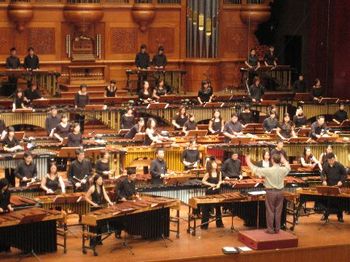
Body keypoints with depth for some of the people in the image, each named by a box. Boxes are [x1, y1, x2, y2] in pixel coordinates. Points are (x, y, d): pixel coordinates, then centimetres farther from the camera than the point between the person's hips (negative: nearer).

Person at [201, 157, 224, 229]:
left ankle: (219, 223, 27)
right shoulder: (208, 174, -13)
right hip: (209, 192, -4)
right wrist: (210, 184, -16)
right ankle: (204, 225, 7)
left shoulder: (219, 173, -1)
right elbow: (203, 181, -6)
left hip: (217, 191, 5)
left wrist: (218, 184, -8)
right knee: (206, 208, 0)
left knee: (218, 207, 13)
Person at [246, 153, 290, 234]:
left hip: (270, 192, -4)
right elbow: (288, 167, 20)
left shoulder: (268, 170, -17)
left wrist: (248, 161, 4)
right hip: (280, 192, 4)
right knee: (278, 211, 11)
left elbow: (255, 169, -10)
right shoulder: (283, 170, -5)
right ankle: (277, 229, 17)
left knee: (270, 211, 5)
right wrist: (284, 160, 35)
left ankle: (270, 229, 9)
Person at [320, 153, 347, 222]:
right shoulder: (325, 166, -2)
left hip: (338, 186, -2)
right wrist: (324, 180, -20)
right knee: (327, 201, 8)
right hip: (328, 186, 2)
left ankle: (340, 217, 13)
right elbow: (322, 174, 0)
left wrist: (341, 181, -17)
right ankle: (326, 216, 18)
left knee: (339, 202, 4)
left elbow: (344, 174, -2)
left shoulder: (339, 166, -10)